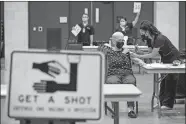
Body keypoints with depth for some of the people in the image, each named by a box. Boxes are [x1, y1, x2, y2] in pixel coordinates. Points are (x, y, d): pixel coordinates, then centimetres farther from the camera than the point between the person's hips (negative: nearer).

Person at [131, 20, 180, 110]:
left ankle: (168, 104, -5)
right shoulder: (149, 39, -3)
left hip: (173, 59, -9)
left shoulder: (159, 38, -31)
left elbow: (153, 55, -30)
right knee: (163, 80, 6)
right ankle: (162, 102, 9)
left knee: (170, 80, -8)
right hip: (165, 60, 9)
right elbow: (150, 52, -3)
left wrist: (138, 56, -28)